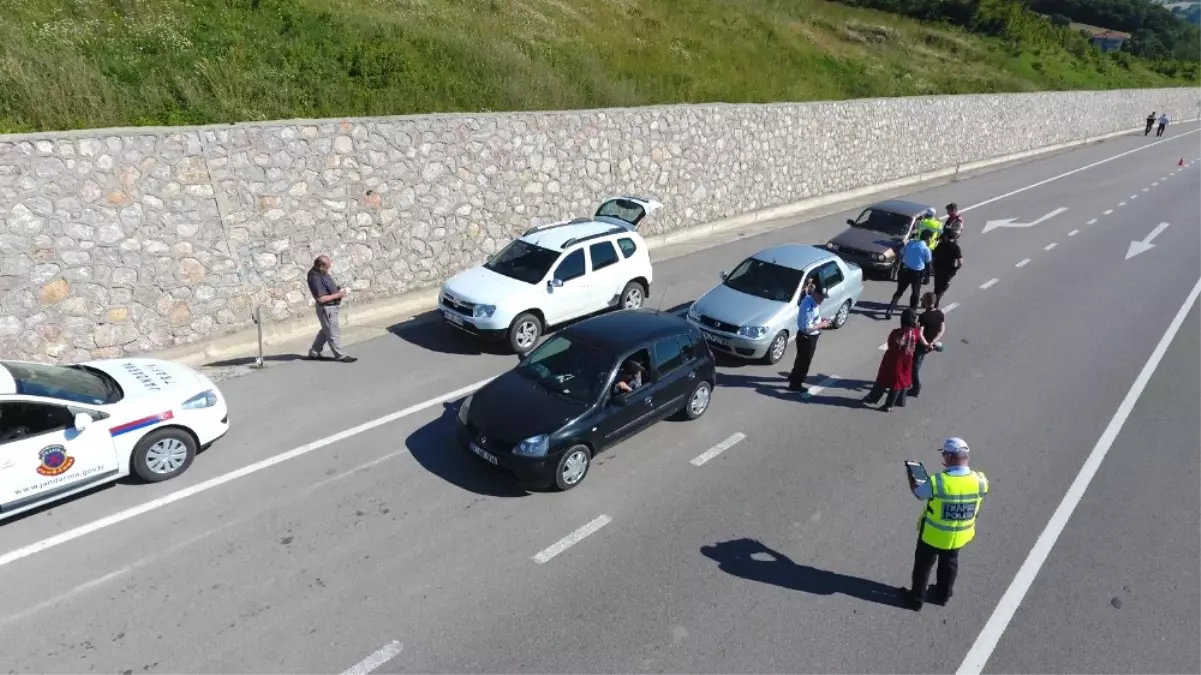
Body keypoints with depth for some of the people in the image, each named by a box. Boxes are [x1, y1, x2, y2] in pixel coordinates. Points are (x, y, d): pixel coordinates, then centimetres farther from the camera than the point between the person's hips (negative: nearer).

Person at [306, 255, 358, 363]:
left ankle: (314, 352, 34)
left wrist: (339, 290, 1)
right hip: (326, 309, -10)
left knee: (326, 331, 22)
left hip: (331, 307, 10)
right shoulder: (315, 278, -27)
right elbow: (321, 298, -28)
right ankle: (340, 355, 16)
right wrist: (338, 295, -24)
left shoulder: (322, 272, 2)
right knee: (333, 332, 4)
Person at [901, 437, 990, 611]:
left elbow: (918, 493, -11)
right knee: (949, 564, 29)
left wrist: (911, 478, 10)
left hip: (934, 534, -4)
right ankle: (942, 595, 49)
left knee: (923, 565, 19)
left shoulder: (937, 482, -32)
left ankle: (916, 598, 34)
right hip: (959, 536, 4)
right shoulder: (979, 481, -20)